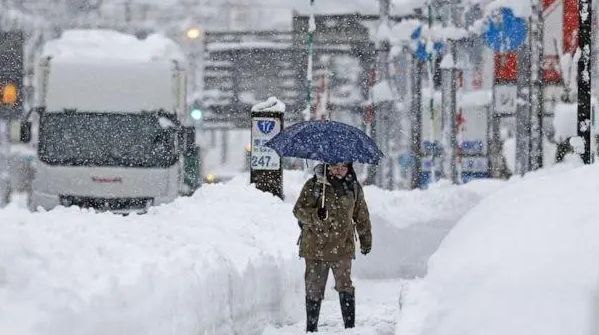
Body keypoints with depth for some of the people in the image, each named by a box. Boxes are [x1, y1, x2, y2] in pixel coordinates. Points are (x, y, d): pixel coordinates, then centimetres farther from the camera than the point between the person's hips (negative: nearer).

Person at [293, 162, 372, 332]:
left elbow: (362, 216, 20)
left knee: (345, 287, -5)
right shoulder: (313, 185, -1)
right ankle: (311, 328, 13)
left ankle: (350, 326, 1)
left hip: (343, 247, 1)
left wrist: (366, 240, 25)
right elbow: (299, 210, -5)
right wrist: (316, 215, -24)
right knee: (314, 289, 4)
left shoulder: (354, 188, 9)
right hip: (315, 246, -1)